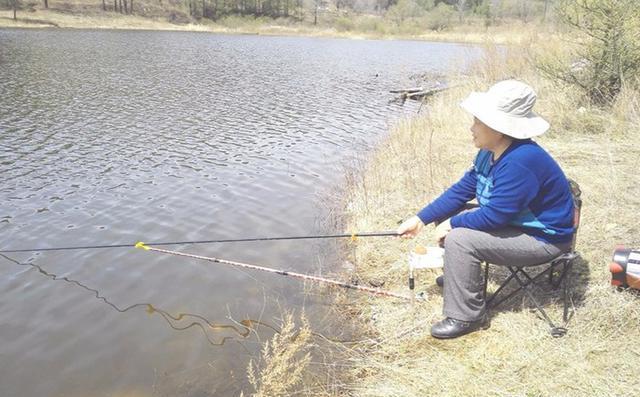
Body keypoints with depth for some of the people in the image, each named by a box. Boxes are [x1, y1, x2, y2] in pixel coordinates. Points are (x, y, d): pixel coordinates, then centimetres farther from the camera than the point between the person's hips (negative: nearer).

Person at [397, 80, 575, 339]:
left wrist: (452, 224, -15)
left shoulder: (520, 162, -33)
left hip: (543, 239, -10)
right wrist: (420, 219, -4)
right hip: (513, 222, 10)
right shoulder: (490, 152, -2)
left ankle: (466, 317, -8)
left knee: (459, 239, -25)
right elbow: (462, 190, 1)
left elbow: (494, 216, -30)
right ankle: (456, 276, 31)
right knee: (445, 215, 8)